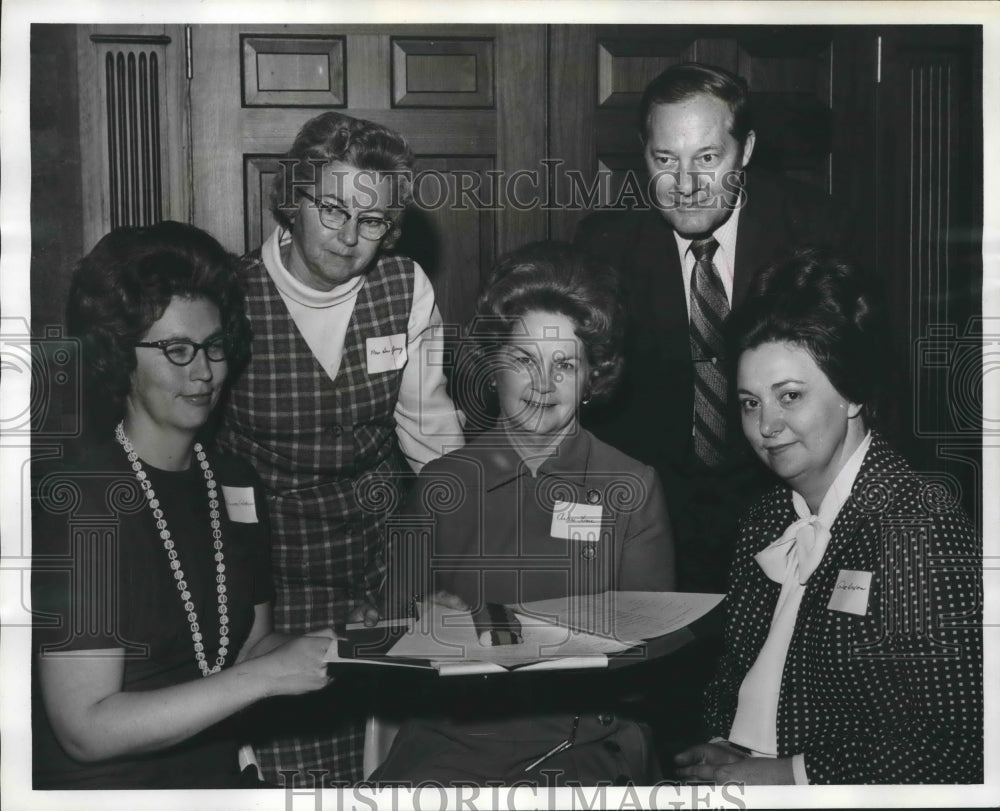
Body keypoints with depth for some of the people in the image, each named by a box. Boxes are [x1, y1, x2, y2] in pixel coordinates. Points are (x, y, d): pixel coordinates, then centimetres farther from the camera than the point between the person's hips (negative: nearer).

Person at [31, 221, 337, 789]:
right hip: (108, 786, -5)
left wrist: (325, 651, -6)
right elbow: (87, 730, -19)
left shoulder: (235, 485, 6)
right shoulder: (77, 502, -16)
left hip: (222, 773, 6)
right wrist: (272, 674, -22)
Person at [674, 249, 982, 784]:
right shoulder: (764, 523, 10)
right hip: (732, 772, 6)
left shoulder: (921, 526, -11)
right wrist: (718, 754, -3)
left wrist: (793, 774, -13)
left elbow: (959, 737, -14)